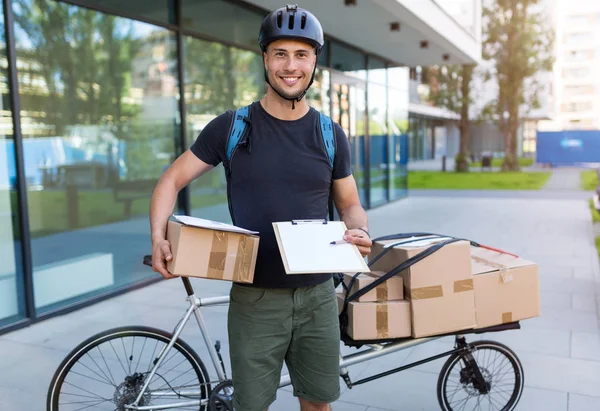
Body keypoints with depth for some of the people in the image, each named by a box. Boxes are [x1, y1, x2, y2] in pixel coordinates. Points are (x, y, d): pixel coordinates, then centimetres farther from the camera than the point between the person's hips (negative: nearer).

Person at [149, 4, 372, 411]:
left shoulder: (331, 135, 3)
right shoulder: (232, 126, -4)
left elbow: (350, 203, 10)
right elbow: (173, 180, 1)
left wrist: (360, 233, -13)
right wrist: (159, 237, -16)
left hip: (317, 295, 2)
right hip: (255, 297, -2)